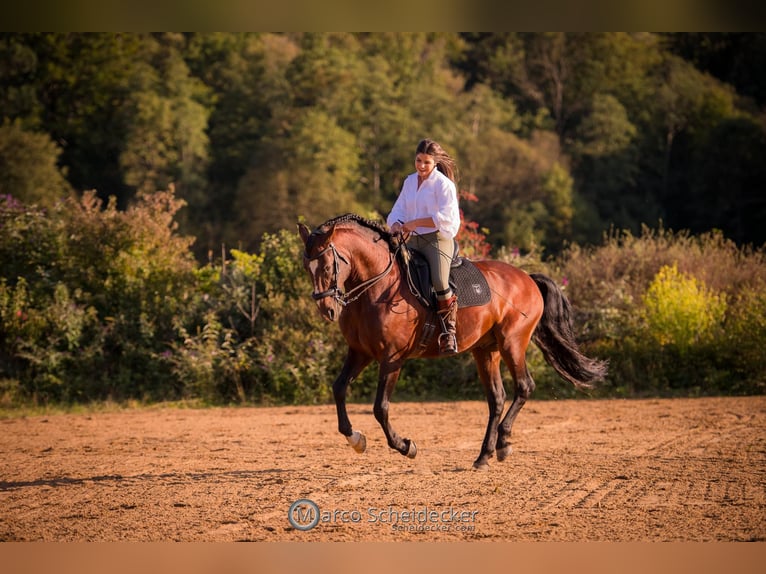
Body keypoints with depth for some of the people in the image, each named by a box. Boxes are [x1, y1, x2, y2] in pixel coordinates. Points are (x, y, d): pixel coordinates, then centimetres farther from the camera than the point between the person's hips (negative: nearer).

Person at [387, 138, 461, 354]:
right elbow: (398, 210, 12)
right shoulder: (410, 182, 13)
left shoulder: (443, 184, -7)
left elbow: (445, 217, -17)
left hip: (438, 239, -7)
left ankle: (449, 331, -17)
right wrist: (395, 224, -11)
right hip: (413, 240, 7)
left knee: (439, 282, -27)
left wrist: (415, 223, -20)